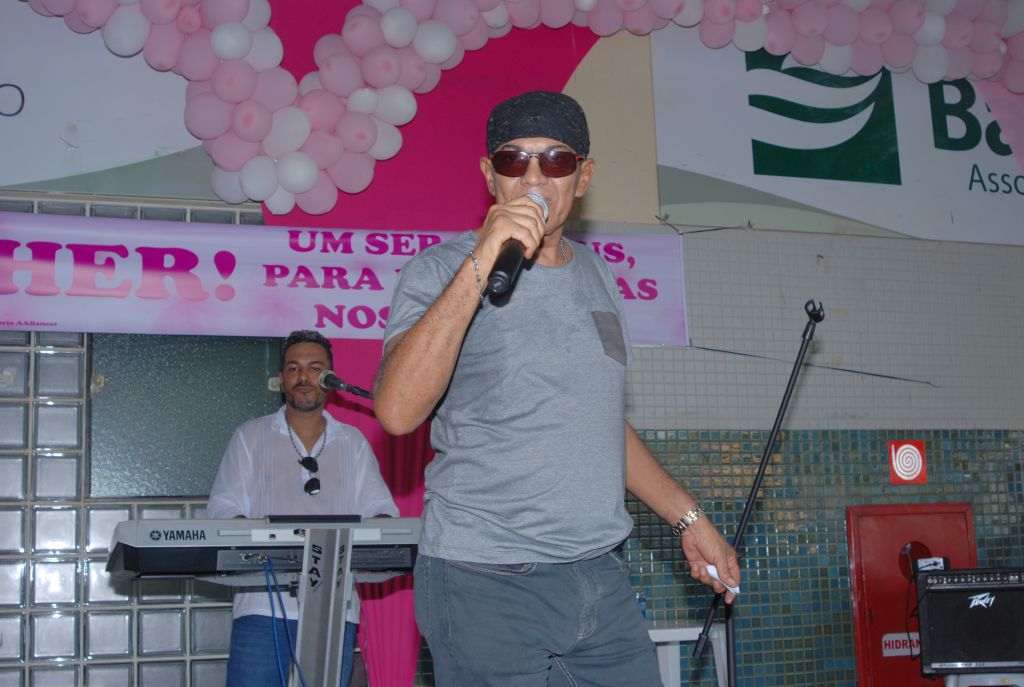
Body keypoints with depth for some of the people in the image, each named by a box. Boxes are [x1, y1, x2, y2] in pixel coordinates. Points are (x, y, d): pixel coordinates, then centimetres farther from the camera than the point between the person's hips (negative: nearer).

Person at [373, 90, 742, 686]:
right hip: (487, 584, -6)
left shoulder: (595, 274, 13)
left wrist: (689, 518, 23)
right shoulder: (442, 271, -6)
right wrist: (479, 268, -27)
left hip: (603, 577, 6)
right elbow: (398, 411, -24)